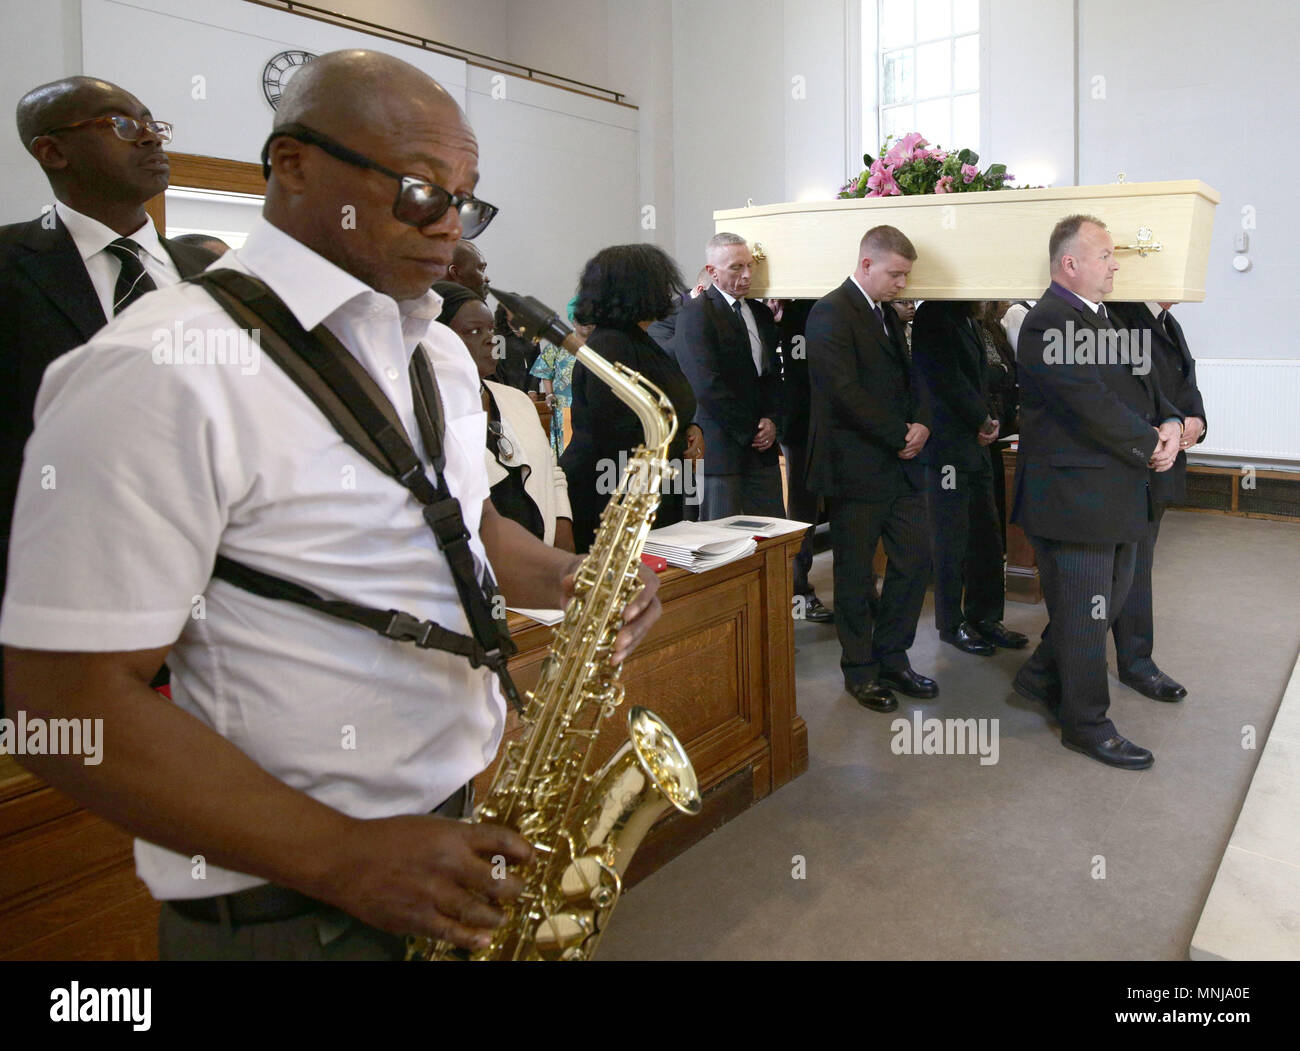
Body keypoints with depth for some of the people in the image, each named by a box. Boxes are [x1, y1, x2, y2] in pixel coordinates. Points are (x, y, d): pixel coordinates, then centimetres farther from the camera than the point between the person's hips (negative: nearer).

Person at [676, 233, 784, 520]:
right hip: (720, 449, -7)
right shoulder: (696, 313, -9)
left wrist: (771, 421, 0)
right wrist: (750, 432, -11)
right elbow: (707, 386, -16)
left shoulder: (761, 313, 16)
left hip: (763, 447, 7)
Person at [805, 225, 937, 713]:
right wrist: (900, 436, -13)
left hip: (900, 465, 8)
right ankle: (860, 669, 19)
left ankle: (891, 656, 25)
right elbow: (844, 390, -20)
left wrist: (922, 422, -3)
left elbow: (910, 376, 18)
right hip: (856, 467, -8)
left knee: (915, 560, 9)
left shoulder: (887, 314, 16)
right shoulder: (831, 313, -12)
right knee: (856, 574, 5)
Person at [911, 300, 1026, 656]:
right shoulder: (932, 316, -10)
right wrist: (984, 421, -7)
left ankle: (984, 616, 21)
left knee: (987, 536, 10)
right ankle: (952, 623, 11)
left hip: (977, 445, 9)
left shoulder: (970, 320, 18)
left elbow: (981, 376, 19)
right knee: (951, 540, -1)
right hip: (948, 448, -8)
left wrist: (990, 418, 2)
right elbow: (947, 379, -17)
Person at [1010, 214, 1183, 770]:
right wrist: (1150, 446, -11)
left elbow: (1140, 383, 16)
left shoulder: (1102, 317, 15)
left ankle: (1041, 676, 37)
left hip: (1115, 492, 10)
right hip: (1073, 492, -10)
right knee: (1084, 613, 2)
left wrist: (1170, 423, -5)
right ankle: (1086, 724, 18)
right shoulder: (1049, 322, -18)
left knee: (1109, 597, 20)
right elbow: (1091, 405, -24)